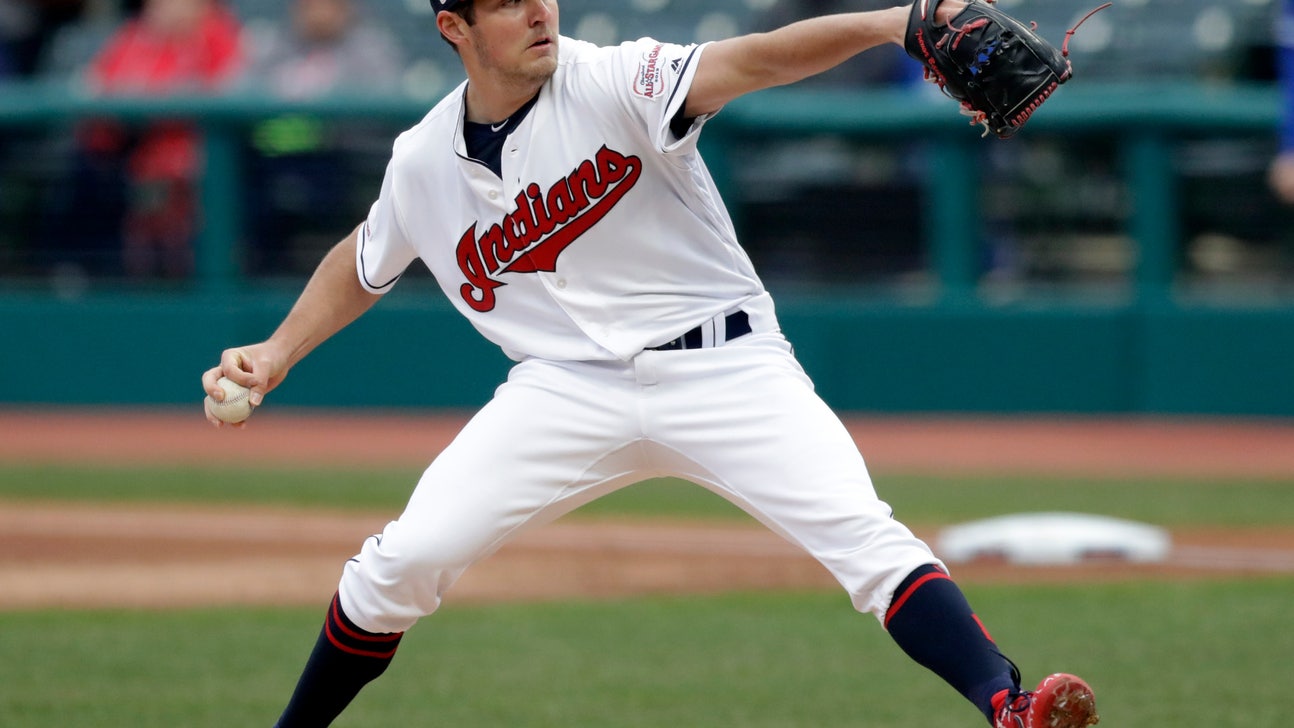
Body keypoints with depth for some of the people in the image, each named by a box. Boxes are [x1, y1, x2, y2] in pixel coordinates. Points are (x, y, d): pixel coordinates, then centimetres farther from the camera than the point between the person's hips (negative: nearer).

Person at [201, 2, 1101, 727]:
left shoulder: (612, 83, -12)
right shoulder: (425, 162, 2)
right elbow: (362, 265, 22)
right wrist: (278, 352, 8)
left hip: (724, 366, -3)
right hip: (569, 386, 3)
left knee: (864, 535, -22)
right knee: (404, 561, -7)